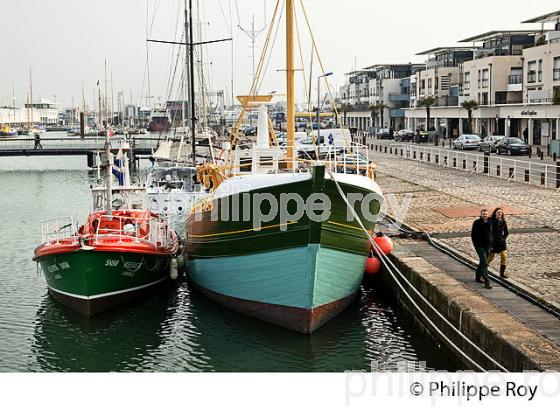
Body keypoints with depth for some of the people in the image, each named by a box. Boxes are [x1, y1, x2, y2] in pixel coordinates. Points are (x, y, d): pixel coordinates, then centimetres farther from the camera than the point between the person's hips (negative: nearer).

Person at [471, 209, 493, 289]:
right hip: (480, 246, -6)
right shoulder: (477, 223, -9)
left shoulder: (489, 223, 7)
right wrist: (476, 245, -12)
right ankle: (487, 282, -18)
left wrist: (490, 243, 12)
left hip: (487, 246, 6)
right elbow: (473, 234, -7)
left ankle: (478, 277, 36)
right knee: (484, 263, -15)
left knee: (482, 262, 18)